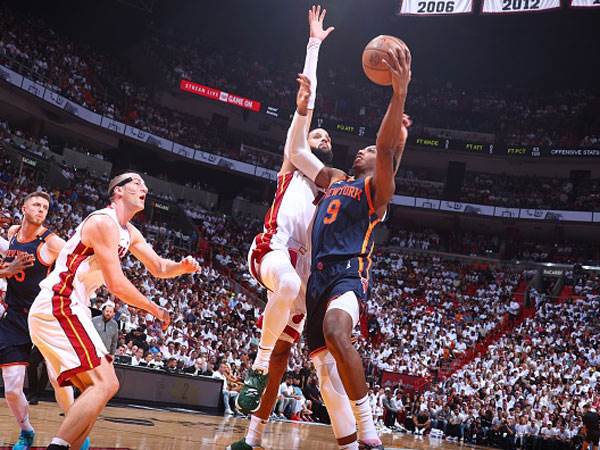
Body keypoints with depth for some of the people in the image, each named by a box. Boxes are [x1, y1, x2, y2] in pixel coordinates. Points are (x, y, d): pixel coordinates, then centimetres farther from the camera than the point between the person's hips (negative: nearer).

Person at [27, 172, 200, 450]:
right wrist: (155, 310, -4)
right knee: (105, 384, -18)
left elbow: (159, 268, 27)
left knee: (98, 387, 12)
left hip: (64, 309, 10)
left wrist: (182, 267, 4)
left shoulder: (129, 233, 19)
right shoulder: (104, 222, -12)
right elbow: (117, 285, -17)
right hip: (58, 306, -10)